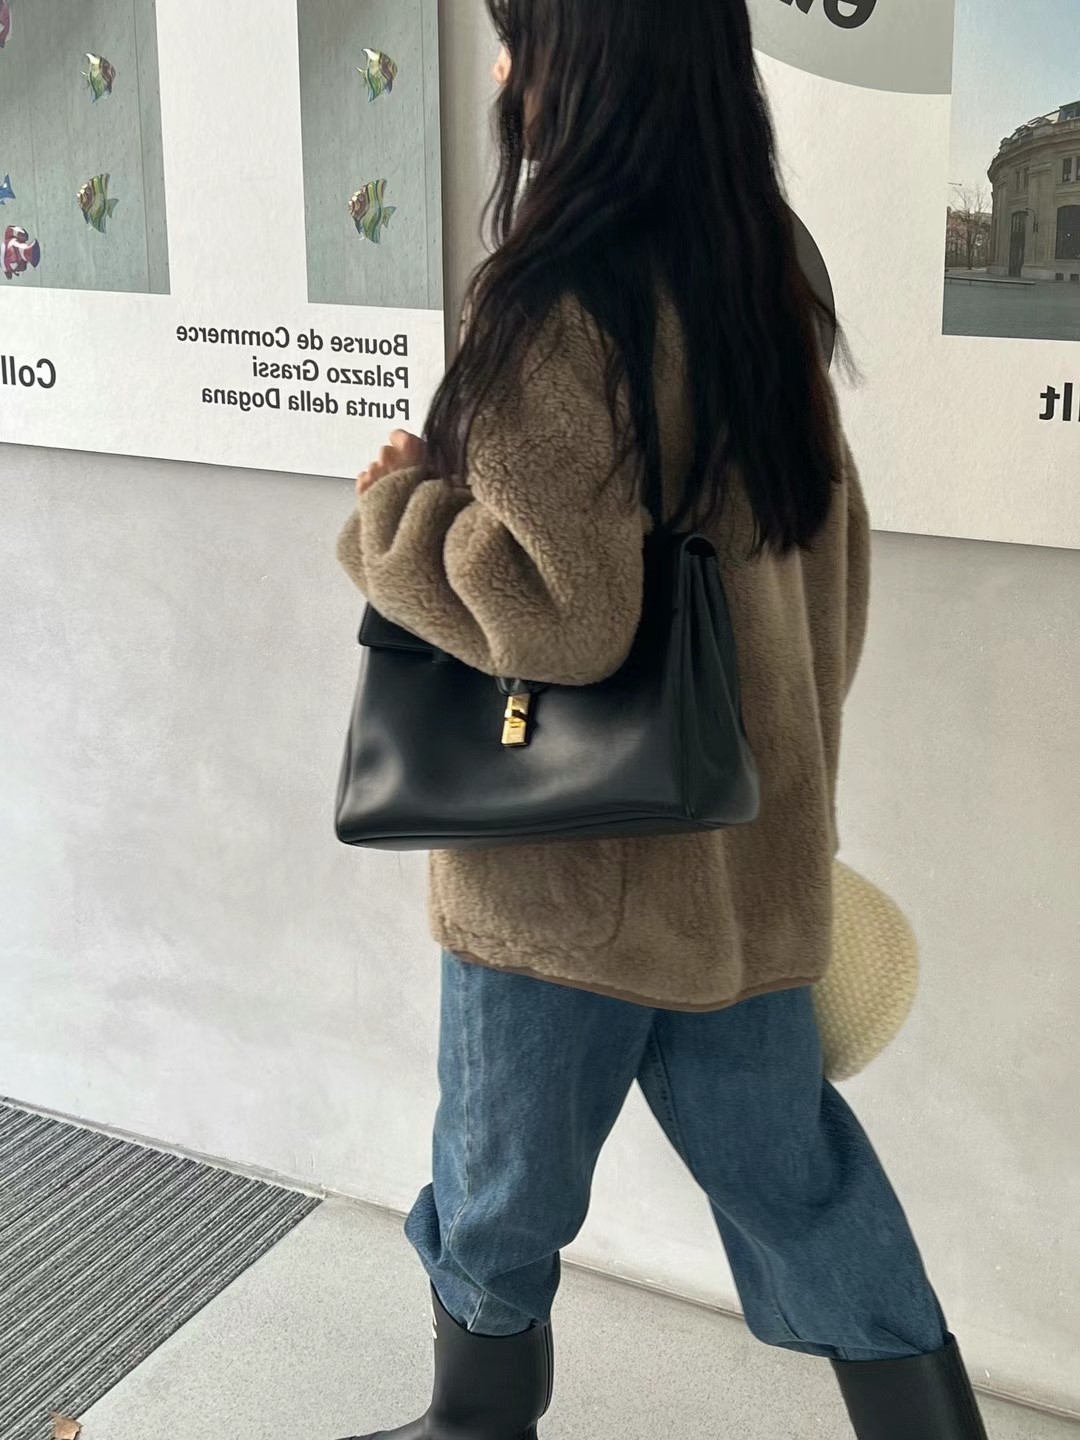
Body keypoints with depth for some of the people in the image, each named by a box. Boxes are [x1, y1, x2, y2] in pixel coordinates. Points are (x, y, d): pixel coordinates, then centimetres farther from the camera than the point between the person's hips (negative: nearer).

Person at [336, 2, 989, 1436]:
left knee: (500, 1200, 17)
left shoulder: (559, 309, -21)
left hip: (580, 869, -7)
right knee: (789, 1171, 20)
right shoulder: (758, 282, 4)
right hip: (748, 845, 7)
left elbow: (563, 612, -25)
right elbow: (835, 550, 11)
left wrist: (393, 507, -9)